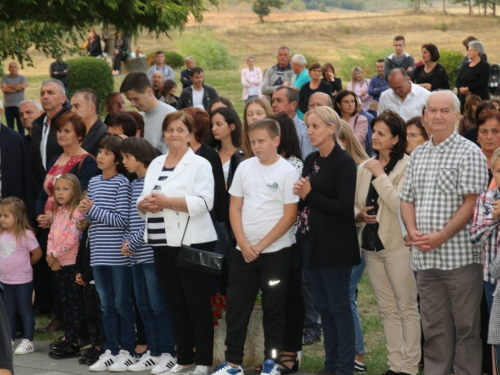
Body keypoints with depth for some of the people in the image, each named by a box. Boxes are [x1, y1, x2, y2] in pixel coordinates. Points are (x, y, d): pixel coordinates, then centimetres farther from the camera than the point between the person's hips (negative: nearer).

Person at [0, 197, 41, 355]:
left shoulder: (26, 235, -15)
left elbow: (37, 253, -7)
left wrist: (26, 264, 4)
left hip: (23, 281, -6)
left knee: (25, 310, 2)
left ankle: (27, 342, 7)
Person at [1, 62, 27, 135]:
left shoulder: (22, 78, 6)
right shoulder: (5, 78, 7)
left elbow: (23, 86, -14)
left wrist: (10, 86, -4)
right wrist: (17, 88, -8)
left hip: (19, 106, -1)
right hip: (8, 106, 1)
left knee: (21, 127, 2)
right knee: (10, 127, 4)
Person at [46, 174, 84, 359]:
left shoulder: (76, 212, -12)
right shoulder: (57, 212, 13)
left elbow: (72, 239, -18)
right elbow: (51, 236, 10)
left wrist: (55, 254, -11)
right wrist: (51, 256, -5)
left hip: (72, 263, -8)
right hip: (58, 264, 8)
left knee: (74, 304, -2)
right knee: (66, 303, 12)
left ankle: (72, 344, -1)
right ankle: (67, 339, 18)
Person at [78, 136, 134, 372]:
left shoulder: (121, 183, -7)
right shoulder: (93, 182, 12)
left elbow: (122, 220, -13)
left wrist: (93, 210, -13)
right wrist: (85, 213, -2)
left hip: (118, 253, -6)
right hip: (99, 253, 6)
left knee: (122, 303, 2)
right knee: (106, 304, 11)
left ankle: (126, 351, 10)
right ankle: (109, 351, 17)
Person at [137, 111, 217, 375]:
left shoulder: (199, 165, -4)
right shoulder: (156, 164, 15)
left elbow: (204, 202, -17)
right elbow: (143, 200, 16)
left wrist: (167, 201, -21)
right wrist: (146, 204, -8)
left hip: (191, 243, -6)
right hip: (162, 244, 6)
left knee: (197, 303, -1)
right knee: (174, 303, 11)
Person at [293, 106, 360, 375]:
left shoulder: (344, 162, -11)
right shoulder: (311, 160, 12)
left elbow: (345, 208, -17)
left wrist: (309, 195, -15)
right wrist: (299, 195, -5)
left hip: (334, 246, -7)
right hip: (310, 242, 7)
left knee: (338, 307, -2)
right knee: (323, 307, 11)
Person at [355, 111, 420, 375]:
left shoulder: (407, 166, -9)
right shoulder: (365, 167, 9)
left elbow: (400, 206, -20)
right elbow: (355, 205, 16)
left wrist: (380, 175, -17)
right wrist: (359, 215, -5)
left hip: (397, 245, -6)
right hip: (371, 244, 6)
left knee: (407, 308, -1)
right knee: (387, 310, 11)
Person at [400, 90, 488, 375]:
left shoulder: (469, 153, -5)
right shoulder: (418, 155, 15)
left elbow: (472, 203, -12)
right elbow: (407, 199, 16)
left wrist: (440, 237, -17)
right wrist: (413, 231, -3)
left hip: (460, 256, -6)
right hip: (425, 257, 6)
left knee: (466, 328, 1)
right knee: (434, 329, 11)